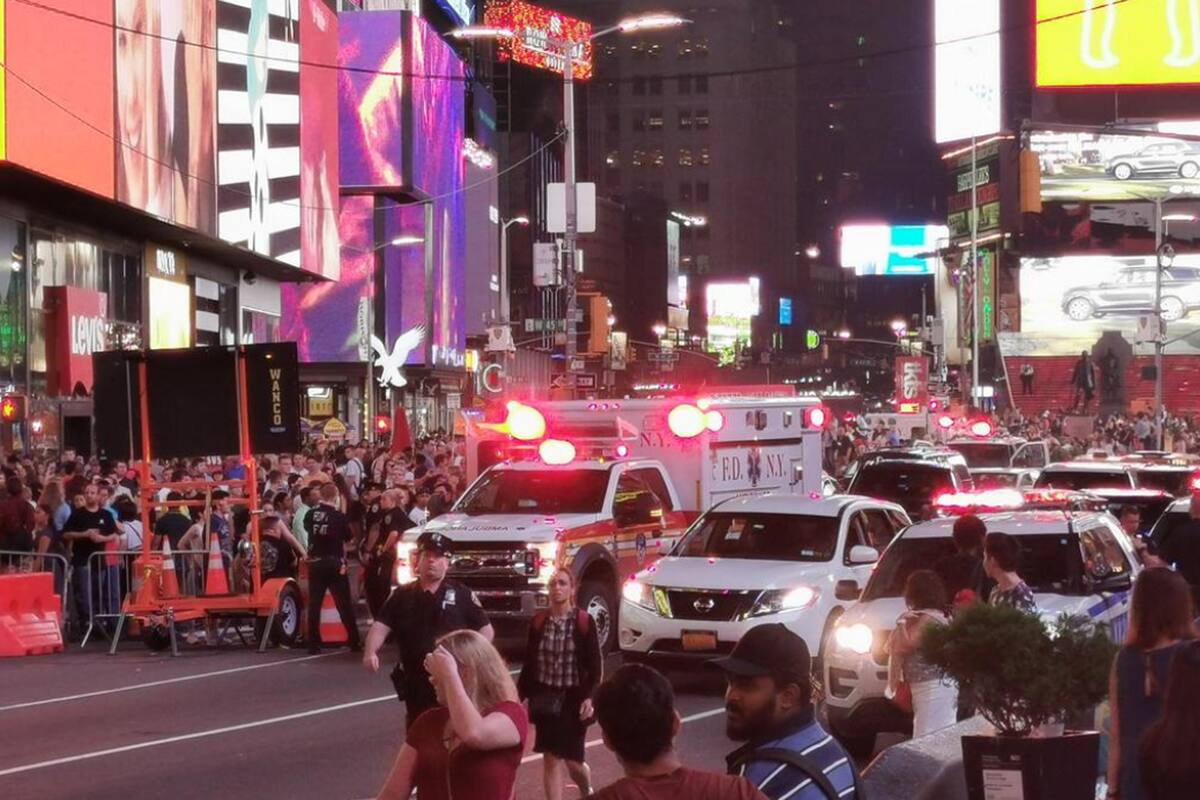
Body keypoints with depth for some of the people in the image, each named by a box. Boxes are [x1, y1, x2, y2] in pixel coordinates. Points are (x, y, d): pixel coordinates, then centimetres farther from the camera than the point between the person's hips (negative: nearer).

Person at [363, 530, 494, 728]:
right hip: (415, 684, 2)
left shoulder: (461, 594, 2)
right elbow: (381, 626, -1)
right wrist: (371, 652, -20)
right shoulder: (402, 595, 8)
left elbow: (486, 629, 5)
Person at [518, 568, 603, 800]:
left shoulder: (584, 622, -7)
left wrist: (590, 697, -16)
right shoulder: (538, 622, 1)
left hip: (573, 699, -2)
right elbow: (529, 664, 7)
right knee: (551, 759, 0)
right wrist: (520, 696, 4)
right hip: (545, 699, 2)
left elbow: (595, 665, -6)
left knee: (572, 760, 6)